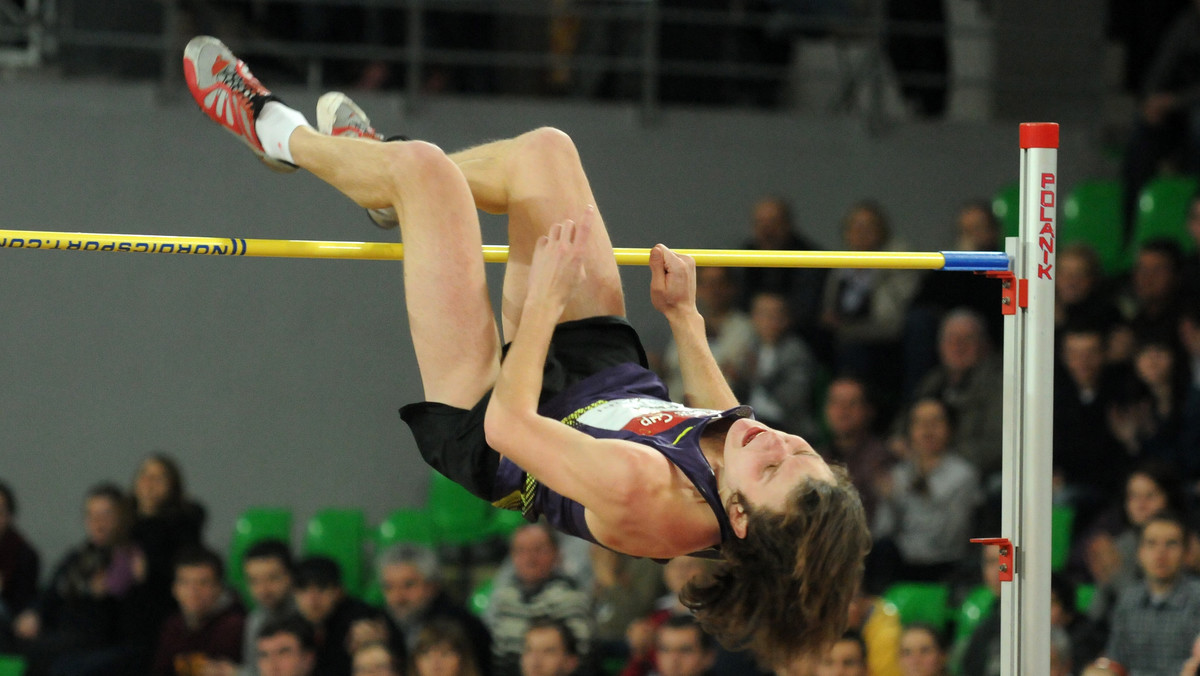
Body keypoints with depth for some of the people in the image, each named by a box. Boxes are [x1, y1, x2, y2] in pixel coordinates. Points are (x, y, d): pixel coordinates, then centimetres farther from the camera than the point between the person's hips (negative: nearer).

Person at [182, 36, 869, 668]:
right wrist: (685, 316, 6)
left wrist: (543, 298, -23)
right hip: (604, 368, 6)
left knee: (423, 166, -4)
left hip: (478, 416, -6)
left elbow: (508, 426, -31)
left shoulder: (643, 492, -47)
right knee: (543, 149, 11)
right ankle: (384, 182, 43)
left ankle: (280, 131, 31)